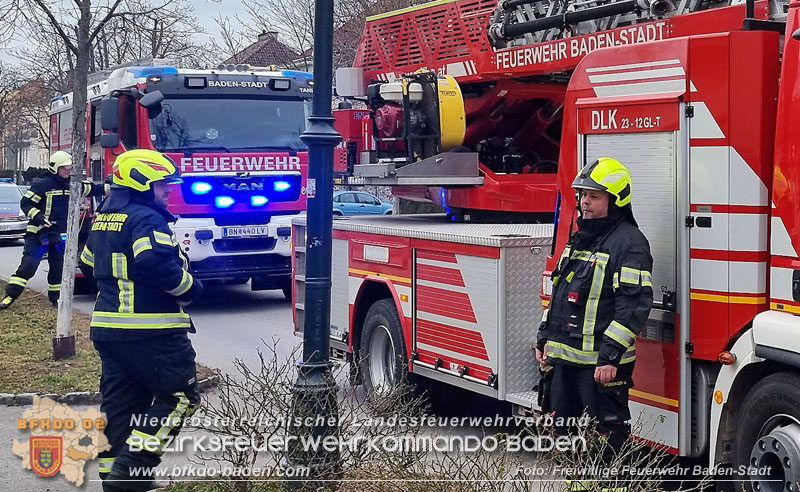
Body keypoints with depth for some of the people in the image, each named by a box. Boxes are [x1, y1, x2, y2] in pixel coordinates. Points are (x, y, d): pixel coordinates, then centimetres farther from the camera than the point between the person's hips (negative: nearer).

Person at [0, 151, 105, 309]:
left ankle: (55, 297, 26)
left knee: (58, 267, 12)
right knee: (28, 265, -11)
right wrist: (38, 216, -23)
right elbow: (26, 203, -9)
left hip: (60, 235, 6)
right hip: (39, 233, -6)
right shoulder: (43, 185, -11)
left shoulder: (73, 185, 8)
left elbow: (93, 189, 14)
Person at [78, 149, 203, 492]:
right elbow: (156, 264, -28)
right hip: (151, 331, -9)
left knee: (120, 403, 13)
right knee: (178, 395, -1)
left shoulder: (103, 219, 17)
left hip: (108, 327, 9)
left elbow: (89, 265, 28)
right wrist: (190, 288, -14)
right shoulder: (146, 218, -14)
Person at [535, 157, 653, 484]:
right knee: (565, 430, 17)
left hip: (602, 362, -9)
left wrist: (610, 356, -23)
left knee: (609, 432, -1)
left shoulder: (629, 242, -13)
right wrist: (544, 339, 18)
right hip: (566, 357, 9)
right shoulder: (580, 238, 15)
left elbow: (635, 304, -19)